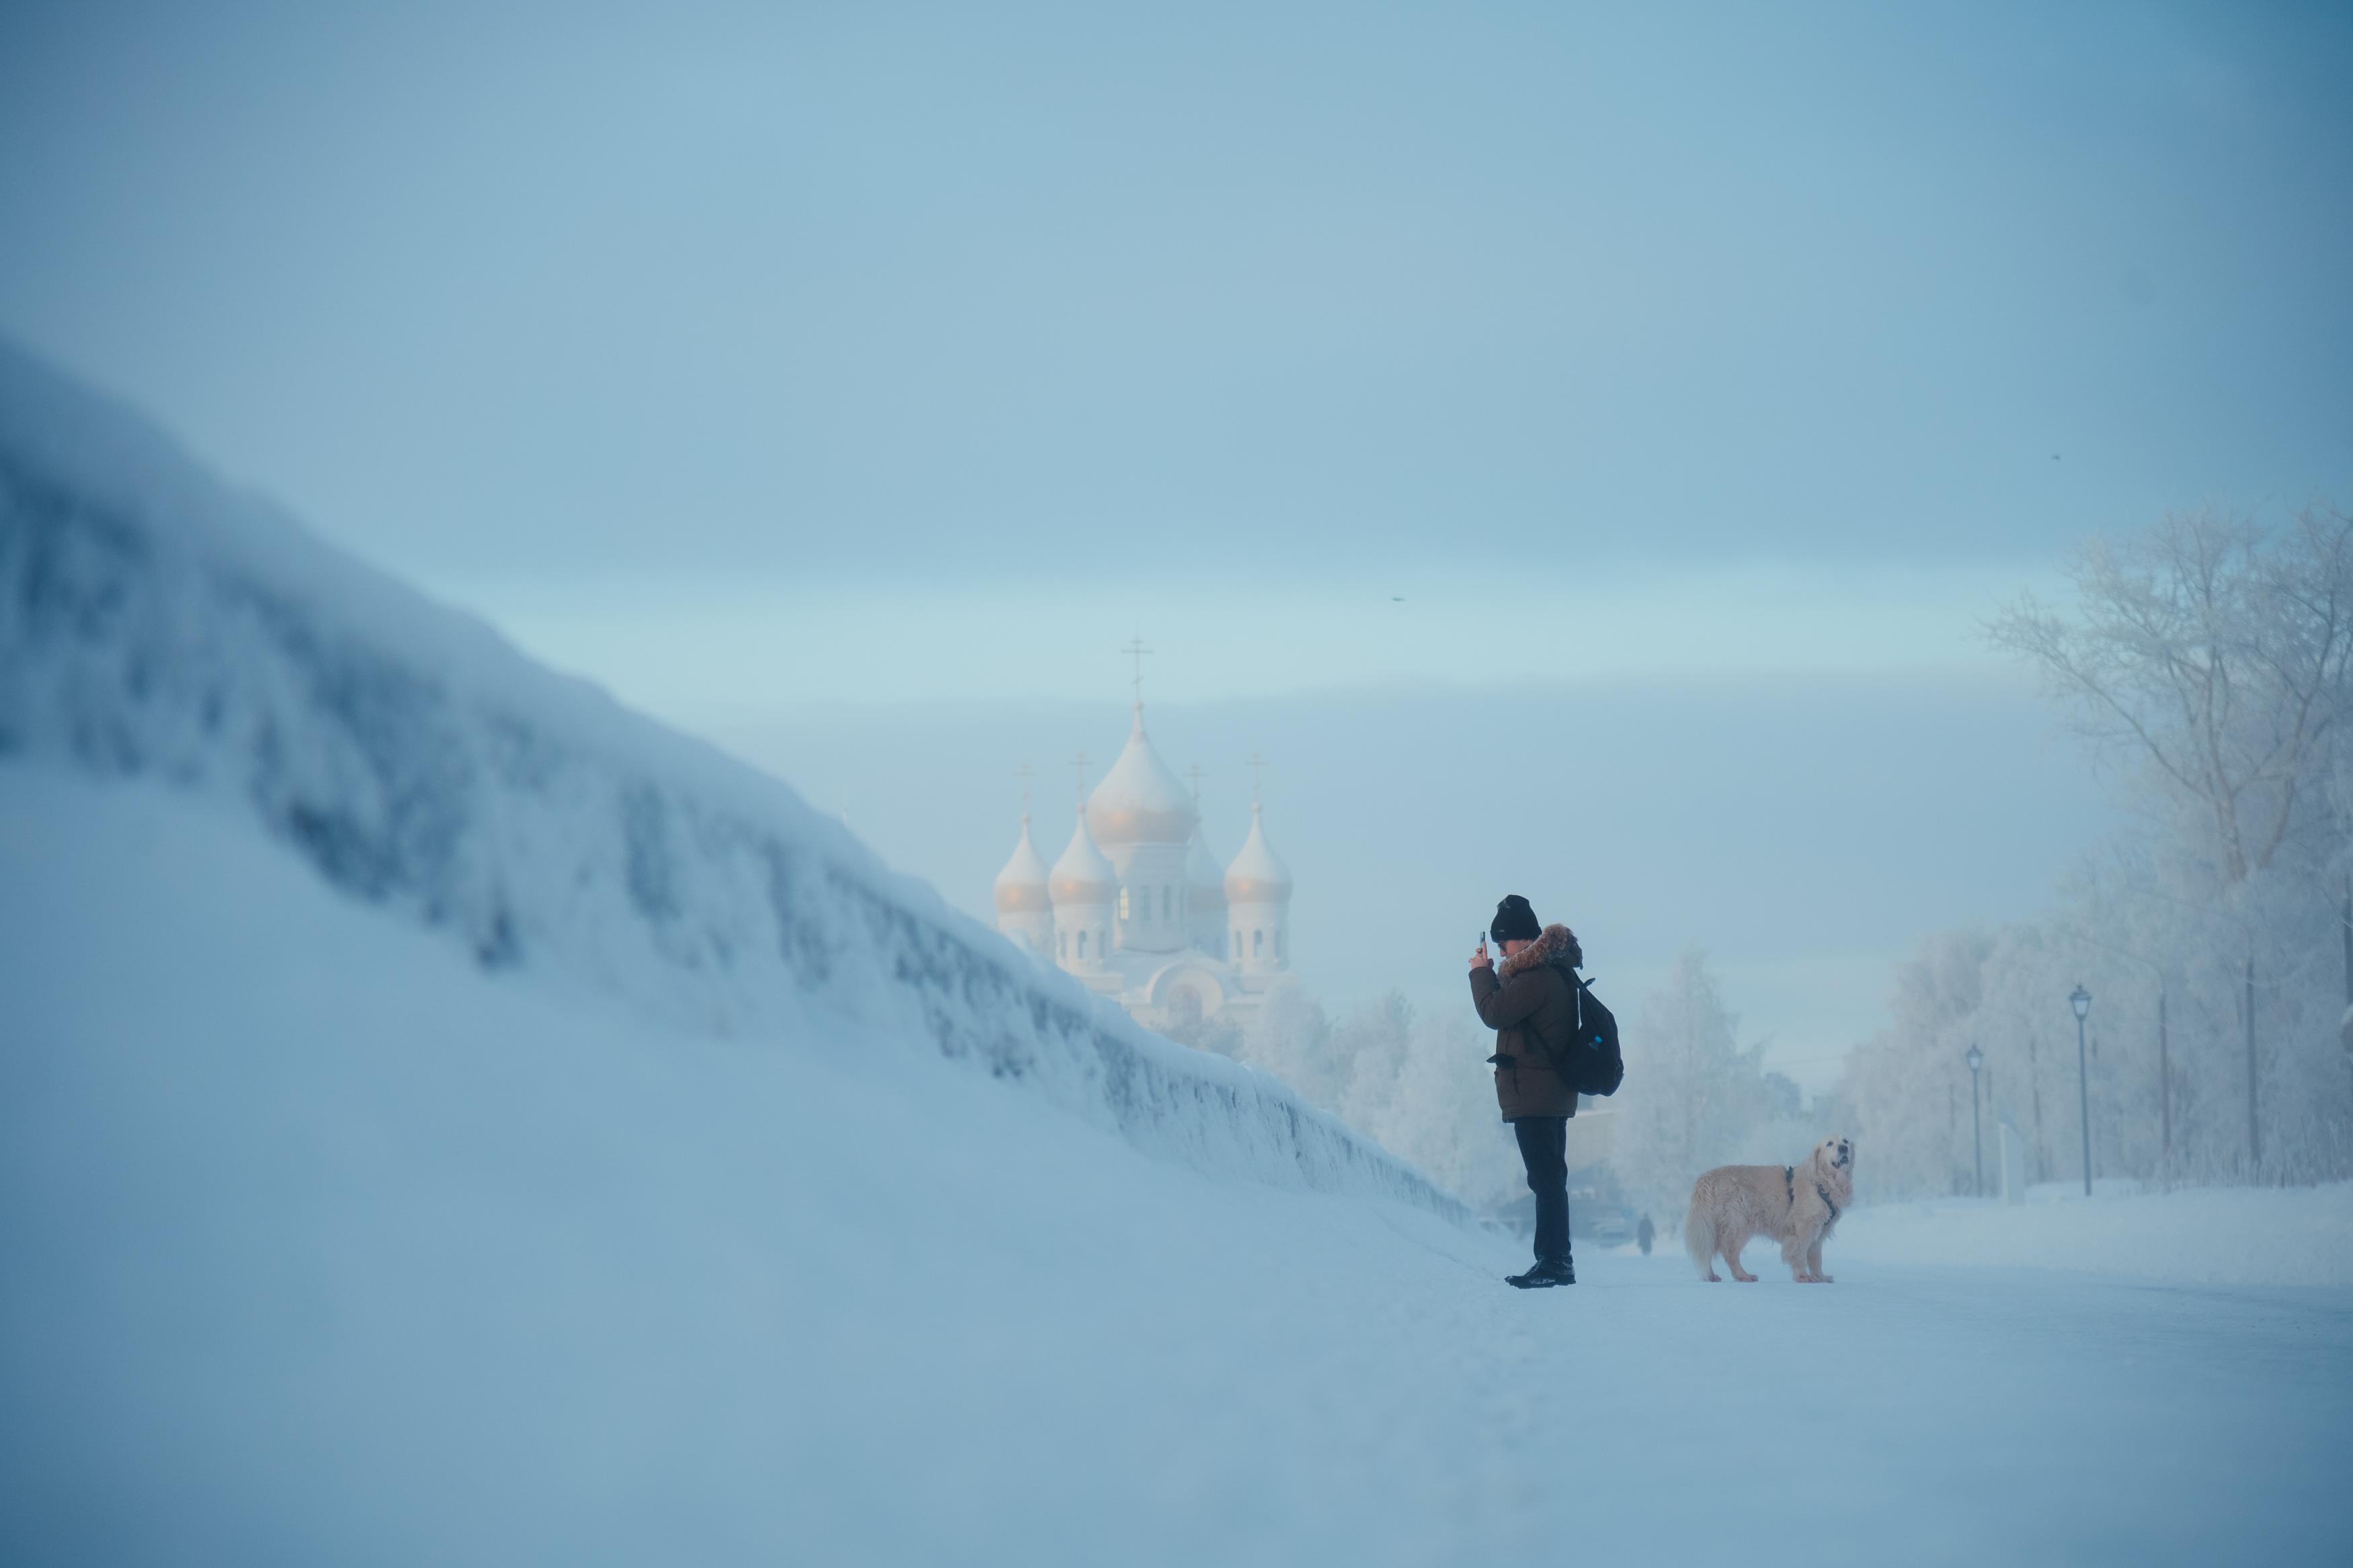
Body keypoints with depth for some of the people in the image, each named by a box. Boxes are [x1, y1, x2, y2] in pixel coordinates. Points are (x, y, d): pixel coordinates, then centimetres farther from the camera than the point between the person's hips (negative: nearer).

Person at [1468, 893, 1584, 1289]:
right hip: (1553, 1093, 11)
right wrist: (1491, 974, 13)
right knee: (1550, 1179, 14)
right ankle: (1553, 1261, 18)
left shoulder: (1537, 977, -18)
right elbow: (1512, 1006, 23)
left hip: (1532, 1093, -11)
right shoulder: (1555, 970, 16)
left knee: (1546, 1179, -11)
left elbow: (1494, 1013, -16)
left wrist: (1481, 972, -1)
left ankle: (1555, 1262, -13)